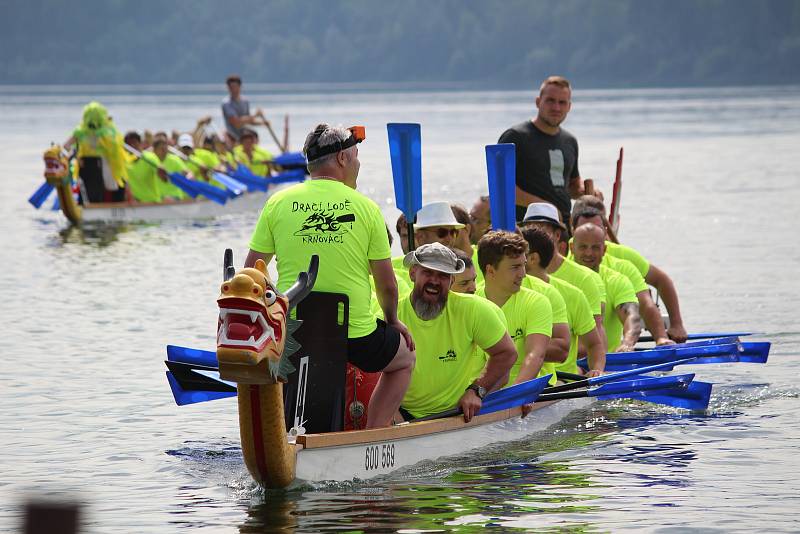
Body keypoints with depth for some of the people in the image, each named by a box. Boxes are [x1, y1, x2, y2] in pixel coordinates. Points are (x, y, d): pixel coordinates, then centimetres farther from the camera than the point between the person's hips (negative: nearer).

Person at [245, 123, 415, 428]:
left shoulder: (278, 203, 1)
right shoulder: (366, 208, -3)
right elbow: (387, 285, 2)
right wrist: (392, 320, 22)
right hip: (356, 334, -2)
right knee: (405, 358, 27)